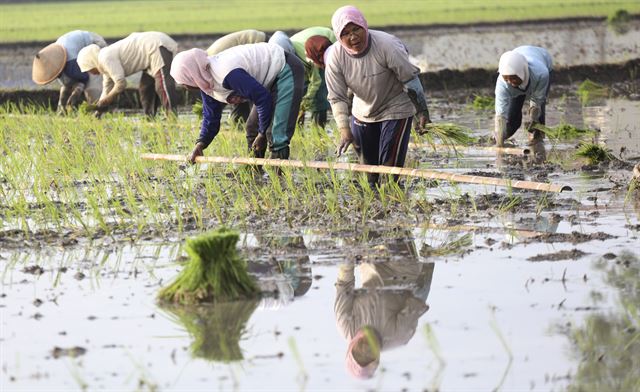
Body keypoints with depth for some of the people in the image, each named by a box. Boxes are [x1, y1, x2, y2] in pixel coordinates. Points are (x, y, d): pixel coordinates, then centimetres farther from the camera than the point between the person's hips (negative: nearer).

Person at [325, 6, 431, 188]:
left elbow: (410, 79, -19)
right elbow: (337, 97, -14)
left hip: (396, 109, -4)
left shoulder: (387, 45, -29)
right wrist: (344, 130, -24)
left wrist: (422, 111, -13)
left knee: (390, 163, -11)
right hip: (363, 111, 4)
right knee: (367, 162, 14)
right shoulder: (335, 57, -19)